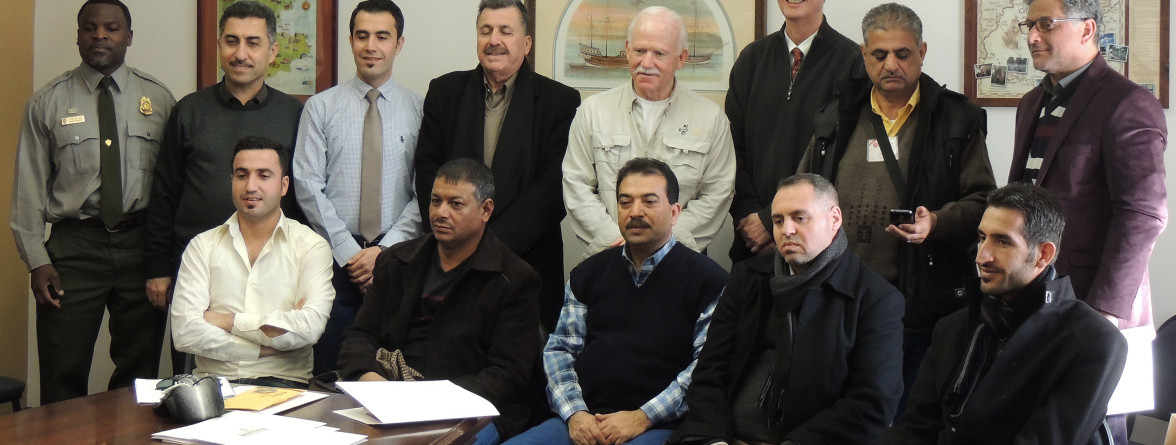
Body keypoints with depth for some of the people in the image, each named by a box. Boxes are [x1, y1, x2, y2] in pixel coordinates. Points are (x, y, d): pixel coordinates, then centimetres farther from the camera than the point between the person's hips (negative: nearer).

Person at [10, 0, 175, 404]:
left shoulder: (158, 98, 7)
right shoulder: (47, 102, 4)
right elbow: (29, 186, 2)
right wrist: (36, 260, -5)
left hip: (141, 245, 1)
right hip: (74, 246, -1)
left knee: (140, 373, 9)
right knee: (63, 379, -1)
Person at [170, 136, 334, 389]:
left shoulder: (312, 247, 5)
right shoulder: (202, 246, 10)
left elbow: (309, 328, -11)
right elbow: (184, 332, -3)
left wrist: (229, 320, -4)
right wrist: (265, 348, -8)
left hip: (283, 383, -3)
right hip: (213, 383, 3)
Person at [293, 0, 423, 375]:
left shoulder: (420, 110, 5)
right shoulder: (320, 108, 5)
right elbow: (308, 185, -1)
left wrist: (384, 250, -10)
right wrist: (349, 252, -9)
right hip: (333, 259, 0)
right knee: (329, 374, 1)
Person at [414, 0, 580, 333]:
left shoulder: (560, 101, 0)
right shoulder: (445, 92, 10)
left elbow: (553, 186, -8)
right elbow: (427, 171, 5)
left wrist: (495, 242, -15)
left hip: (528, 259, -2)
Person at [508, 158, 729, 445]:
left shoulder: (707, 280, 3)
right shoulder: (589, 274, 17)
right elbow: (559, 349, 14)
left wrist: (643, 417, -12)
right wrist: (574, 414, -2)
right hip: (583, 421, 4)